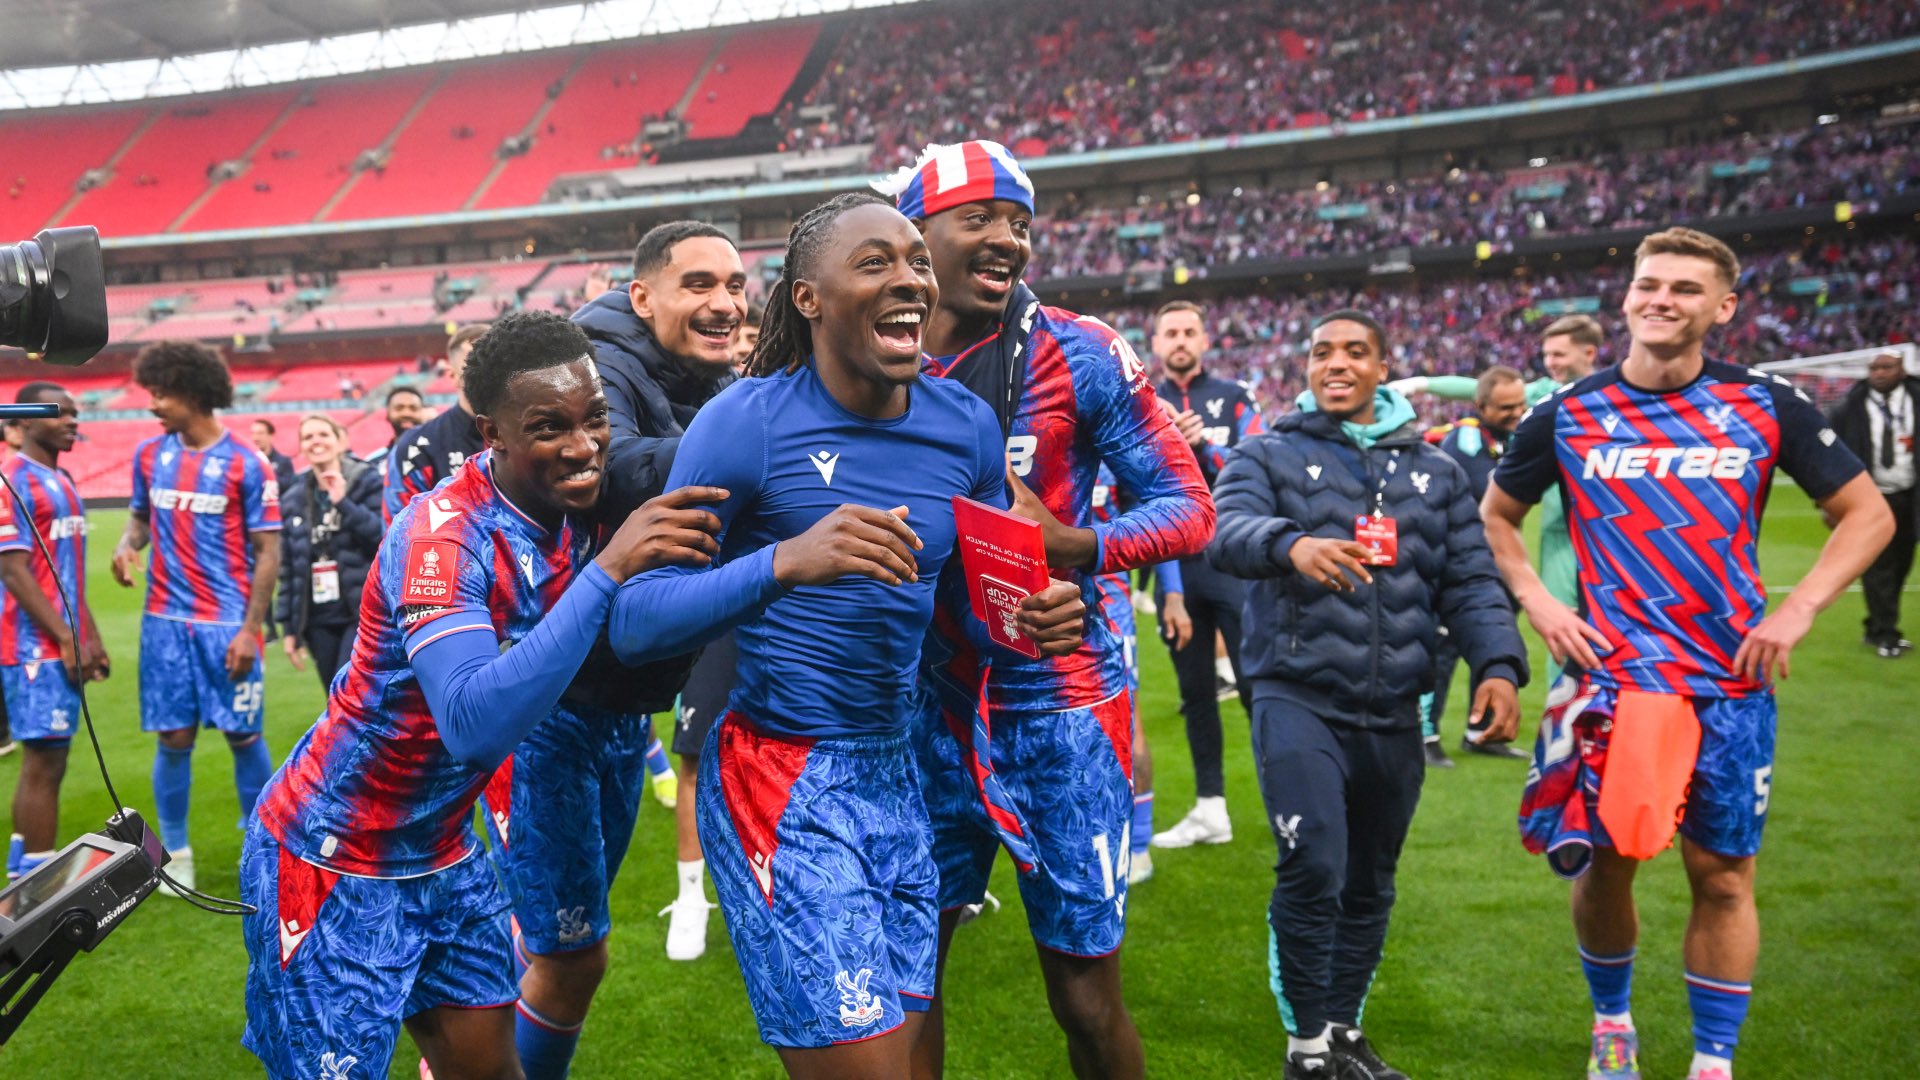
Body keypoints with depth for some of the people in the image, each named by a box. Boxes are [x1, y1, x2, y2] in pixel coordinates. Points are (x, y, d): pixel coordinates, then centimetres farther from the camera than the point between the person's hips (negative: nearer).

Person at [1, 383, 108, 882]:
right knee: (44, 761, -8)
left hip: (61, 647, 9)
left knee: (44, 759, 13)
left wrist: (91, 636, 18)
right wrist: (66, 639, -17)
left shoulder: (61, 481, 16)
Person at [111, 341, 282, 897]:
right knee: (174, 737, 6)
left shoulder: (246, 464, -7)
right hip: (165, 620, 4)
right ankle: (176, 853, 17)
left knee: (244, 735, 2)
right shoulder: (149, 454, 6)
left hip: (227, 624, -3)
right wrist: (127, 544, -4)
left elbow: (268, 552, -6)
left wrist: (250, 629, -11)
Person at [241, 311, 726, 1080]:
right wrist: (608, 569, -41)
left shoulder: (568, 510, -5)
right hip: (334, 865, -7)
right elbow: (475, 724, -40)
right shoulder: (446, 533, -27)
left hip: (442, 856, 7)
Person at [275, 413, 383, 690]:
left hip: (363, 616, -5)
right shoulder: (293, 499, 10)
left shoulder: (368, 482, -2)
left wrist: (344, 503, -19)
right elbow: (288, 568, 12)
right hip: (318, 622, 5)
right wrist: (288, 627, 10)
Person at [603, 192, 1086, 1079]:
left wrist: (1035, 615, -9)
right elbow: (634, 621, -17)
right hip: (780, 780, -6)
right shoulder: (746, 422, -13)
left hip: (895, 773, 6)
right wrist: (784, 561, -34)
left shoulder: (966, 426, 2)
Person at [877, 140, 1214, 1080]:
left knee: (1085, 998, 5)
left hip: (1058, 704, -3)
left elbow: (1187, 507, -6)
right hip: (927, 706, 3)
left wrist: (1078, 547, -23)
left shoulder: (1077, 353, -8)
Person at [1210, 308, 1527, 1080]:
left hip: (1393, 714, 4)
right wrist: (1291, 545, -41)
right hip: (1298, 701, -4)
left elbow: (1470, 580, 9)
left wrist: (1497, 663, -9)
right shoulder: (1270, 456, 2)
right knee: (1313, 871, -15)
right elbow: (1229, 533, -18)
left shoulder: (1435, 472, 14)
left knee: (1370, 886, 13)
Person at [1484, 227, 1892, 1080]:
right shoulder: (1566, 417, 1)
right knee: (1603, 863, 6)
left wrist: (1796, 610, -7)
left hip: (1730, 682, 0)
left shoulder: (1766, 408, 0)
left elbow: (1867, 513, 6)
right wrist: (1537, 604, -2)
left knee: (1722, 875, 3)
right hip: (1608, 676, 0)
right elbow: (1496, 516, 14)